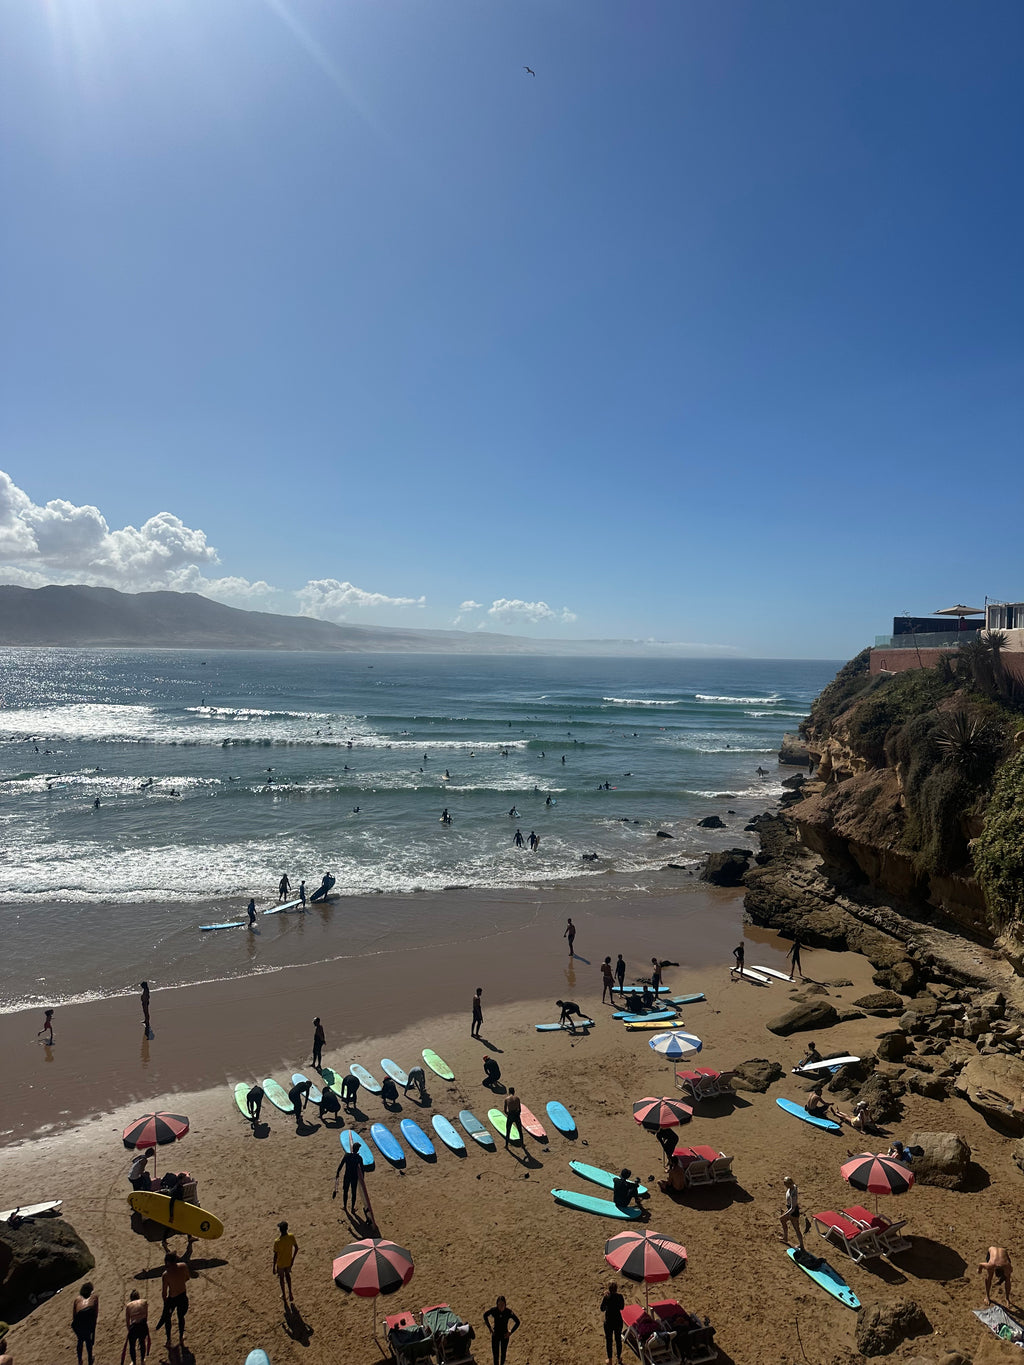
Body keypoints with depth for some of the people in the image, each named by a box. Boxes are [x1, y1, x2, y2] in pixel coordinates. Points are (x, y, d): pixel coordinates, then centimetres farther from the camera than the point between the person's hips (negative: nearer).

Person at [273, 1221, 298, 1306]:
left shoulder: (277, 1242, -29)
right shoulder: (291, 1236, -19)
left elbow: (275, 1255, -21)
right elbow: (296, 1248, -8)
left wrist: (274, 1267, -7)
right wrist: (292, 1259, 6)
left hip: (280, 1263, -3)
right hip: (289, 1262, 3)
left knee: (281, 1277, 21)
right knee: (287, 1275, 28)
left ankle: (283, 1295, 37)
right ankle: (290, 1293, 24)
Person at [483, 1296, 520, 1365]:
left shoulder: (509, 1312, -23)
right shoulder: (493, 1310, -21)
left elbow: (517, 1322, -10)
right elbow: (485, 1315, -1)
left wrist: (510, 1332, -10)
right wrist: (490, 1328, -2)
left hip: (505, 1336, 0)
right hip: (495, 1335, 0)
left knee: (503, 1354, 17)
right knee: (495, 1355, 0)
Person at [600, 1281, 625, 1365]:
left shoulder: (606, 1298, -24)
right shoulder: (620, 1296, -18)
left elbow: (602, 1309, -8)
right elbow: (622, 1307, 1)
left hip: (609, 1322, -2)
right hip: (618, 1321, 2)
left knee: (608, 1340, 18)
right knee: (618, 1339, 24)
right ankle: (619, 1358, 40)